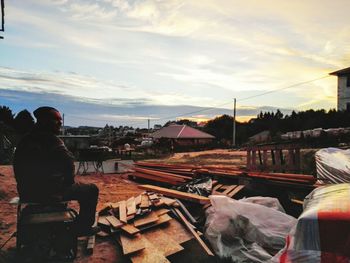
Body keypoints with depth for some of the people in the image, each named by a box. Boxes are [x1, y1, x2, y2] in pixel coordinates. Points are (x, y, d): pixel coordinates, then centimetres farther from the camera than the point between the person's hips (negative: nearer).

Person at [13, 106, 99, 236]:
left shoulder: (25, 140, 11)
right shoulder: (50, 139, -18)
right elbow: (68, 161, -28)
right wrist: (69, 182, -9)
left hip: (27, 192, 9)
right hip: (49, 193, -9)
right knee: (91, 189, 7)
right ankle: (83, 227, 14)